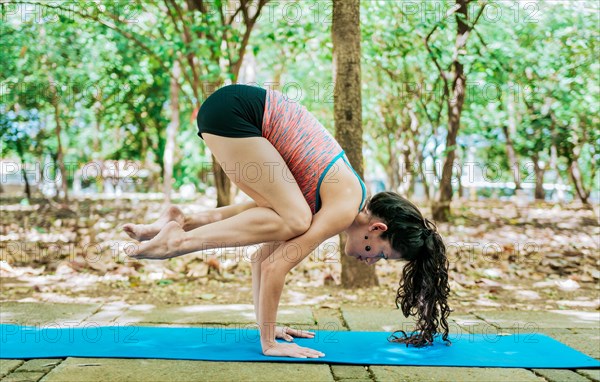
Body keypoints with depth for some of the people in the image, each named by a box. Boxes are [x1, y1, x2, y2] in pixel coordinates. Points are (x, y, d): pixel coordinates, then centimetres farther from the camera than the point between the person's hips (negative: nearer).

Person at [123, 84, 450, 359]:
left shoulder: (340, 197, 12)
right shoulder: (346, 208, -14)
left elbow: (267, 252, 15)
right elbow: (274, 267, -17)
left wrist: (267, 326, 17)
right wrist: (268, 342, -9)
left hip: (241, 111, 9)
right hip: (231, 110, -9)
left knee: (280, 220, 7)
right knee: (293, 220, -16)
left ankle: (183, 222, 7)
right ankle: (180, 239, -9)